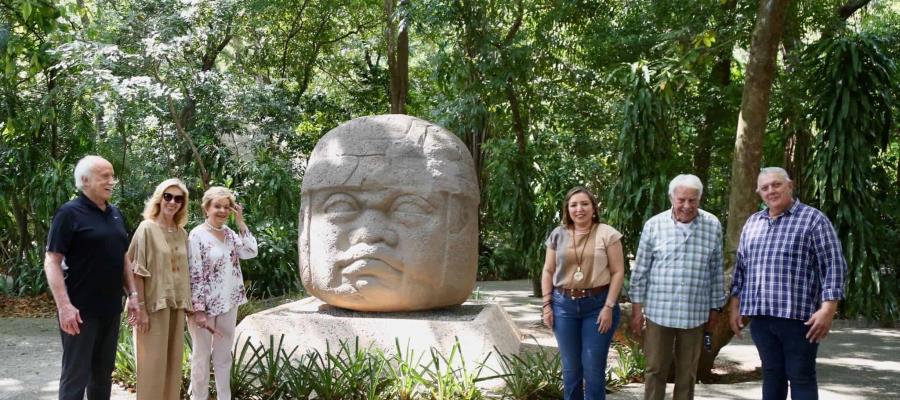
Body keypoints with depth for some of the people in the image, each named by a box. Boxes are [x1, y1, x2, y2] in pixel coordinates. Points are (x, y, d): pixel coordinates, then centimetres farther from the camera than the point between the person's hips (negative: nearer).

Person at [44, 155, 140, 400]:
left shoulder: (116, 214, 11)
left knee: (103, 373, 14)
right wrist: (64, 306, -22)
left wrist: (132, 294, 10)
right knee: (76, 376, 1)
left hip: (111, 309, 7)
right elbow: (52, 262, -14)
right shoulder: (70, 213, -10)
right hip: (81, 311, -7)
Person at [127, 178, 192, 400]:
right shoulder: (147, 228, -7)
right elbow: (137, 271, -11)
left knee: (173, 360, 11)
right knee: (153, 362, -1)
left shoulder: (182, 233, 10)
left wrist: (188, 303, 10)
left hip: (177, 305, 6)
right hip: (155, 304, -6)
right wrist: (141, 308, -15)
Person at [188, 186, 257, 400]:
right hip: (205, 304, -6)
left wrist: (240, 222, -5)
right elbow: (194, 275, -16)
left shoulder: (229, 233, 7)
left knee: (224, 355, 16)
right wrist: (198, 310, -19)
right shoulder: (197, 235, -13)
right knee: (202, 356, 7)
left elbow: (251, 252, -3)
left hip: (228, 303, 6)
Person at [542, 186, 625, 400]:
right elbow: (548, 272, 11)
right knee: (570, 367, 11)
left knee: (594, 368, 2)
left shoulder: (607, 234, -3)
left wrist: (609, 306, -11)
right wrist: (547, 304, 3)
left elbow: (618, 272, -5)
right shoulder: (558, 235, 6)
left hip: (598, 305, -3)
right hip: (564, 305, 3)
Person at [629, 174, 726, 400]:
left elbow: (717, 271, 7)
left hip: (695, 313, 1)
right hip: (659, 311, -1)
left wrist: (715, 308, 7)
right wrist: (637, 306, 0)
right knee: (655, 370, 6)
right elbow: (641, 269, 1)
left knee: (687, 373, 11)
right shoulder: (654, 225, -3)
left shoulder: (713, 226, 1)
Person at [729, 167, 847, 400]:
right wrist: (735, 306, 13)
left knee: (801, 377, 1)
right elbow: (741, 267, 19)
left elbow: (834, 265, -7)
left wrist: (828, 309, -15)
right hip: (760, 316, 5)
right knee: (771, 374, 12)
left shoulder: (813, 219, -3)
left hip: (798, 316, -5)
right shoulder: (752, 223, 15)